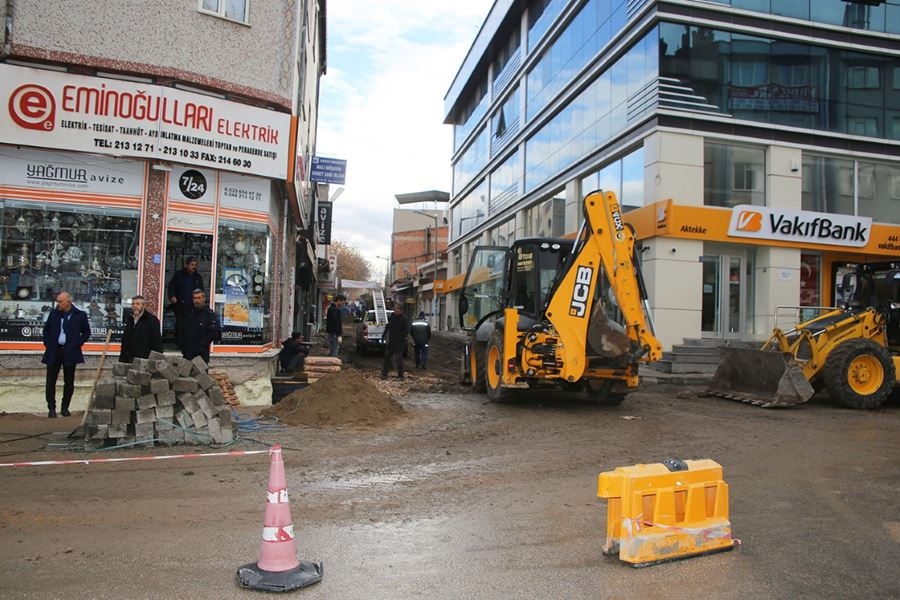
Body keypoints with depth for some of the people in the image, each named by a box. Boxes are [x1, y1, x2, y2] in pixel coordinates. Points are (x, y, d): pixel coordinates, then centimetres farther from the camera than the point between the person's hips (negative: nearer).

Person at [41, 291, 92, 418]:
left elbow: (86, 332, 7)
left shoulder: (80, 315, -2)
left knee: (69, 382, 5)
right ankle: (51, 408, 12)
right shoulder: (54, 313, 5)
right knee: (51, 381, 2)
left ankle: (65, 407, 18)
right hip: (53, 351, 2)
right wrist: (47, 344, 5)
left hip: (70, 352, -2)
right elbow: (46, 329, 16)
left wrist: (77, 344, -3)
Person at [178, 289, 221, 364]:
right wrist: (182, 346, 5)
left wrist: (200, 345, -15)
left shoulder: (210, 315, -2)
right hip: (187, 353, 6)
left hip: (202, 353, -5)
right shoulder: (189, 314, 16)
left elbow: (213, 333, -11)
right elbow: (182, 332, 19)